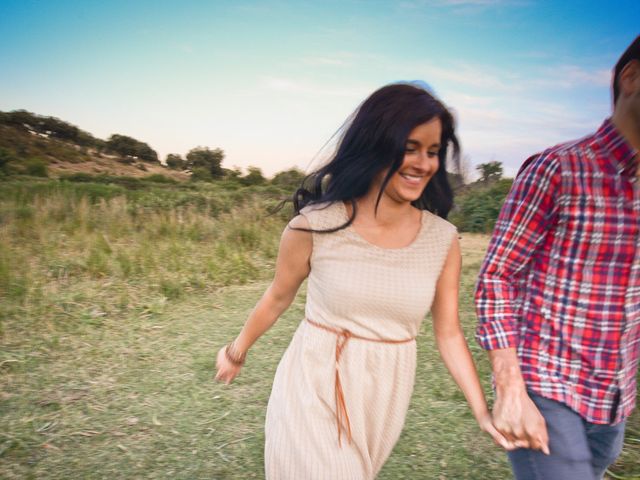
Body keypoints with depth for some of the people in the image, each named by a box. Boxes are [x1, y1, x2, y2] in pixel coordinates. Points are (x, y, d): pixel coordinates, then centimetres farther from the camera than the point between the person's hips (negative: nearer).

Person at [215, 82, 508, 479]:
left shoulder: (443, 240, -8)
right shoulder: (316, 225, -17)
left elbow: (449, 333, 0)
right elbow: (278, 298, -1)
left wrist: (483, 412, -8)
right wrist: (237, 351, 13)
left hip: (386, 397, 4)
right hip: (315, 391, -3)